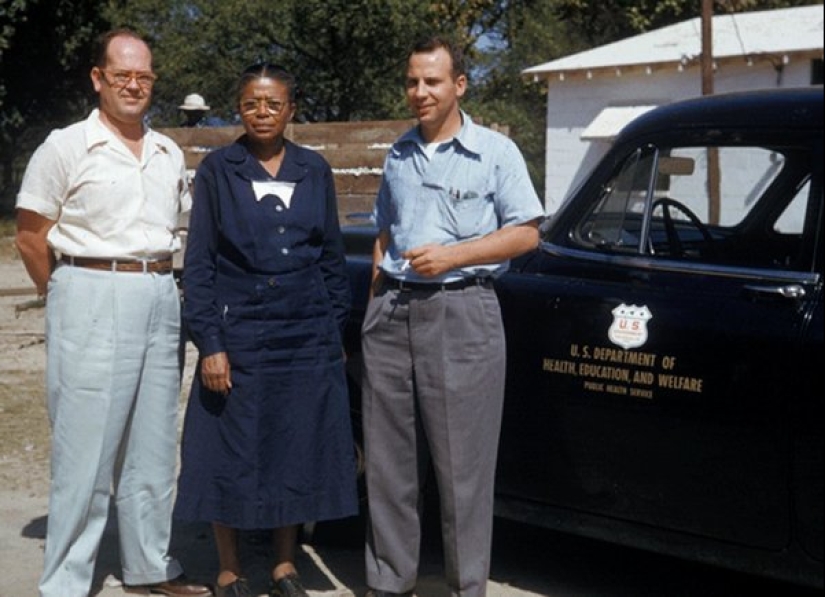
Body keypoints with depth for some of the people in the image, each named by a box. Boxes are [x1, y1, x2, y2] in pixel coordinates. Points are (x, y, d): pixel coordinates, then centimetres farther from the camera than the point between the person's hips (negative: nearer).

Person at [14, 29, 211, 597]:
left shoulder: (170, 154, 12)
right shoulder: (66, 147, -3)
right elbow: (31, 236, -1)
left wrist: (161, 284, 10)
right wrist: (71, 297, 2)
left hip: (161, 299, 5)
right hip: (92, 299, -5)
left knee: (154, 447, 11)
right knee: (85, 450, -3)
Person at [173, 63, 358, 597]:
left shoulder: (314, 171, 7)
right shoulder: (218, 169, 0)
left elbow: (333, 256, 12)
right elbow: (198, 263, -2)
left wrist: (335, 330, 7)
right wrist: (209, 343, -9)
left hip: (307, 340, 2)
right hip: (238, 337, -2)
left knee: (298, 454, 8)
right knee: (231, 457, 3)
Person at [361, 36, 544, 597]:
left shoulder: (495, 151, -1)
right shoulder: (398, 155, 14)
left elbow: (525, 234, -5)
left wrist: (452, 255, -14)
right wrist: (376, 301, 11)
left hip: (461, 313, -5)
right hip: (392, 313, 5)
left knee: (462, 461, -1)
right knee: (389, 460, 7)